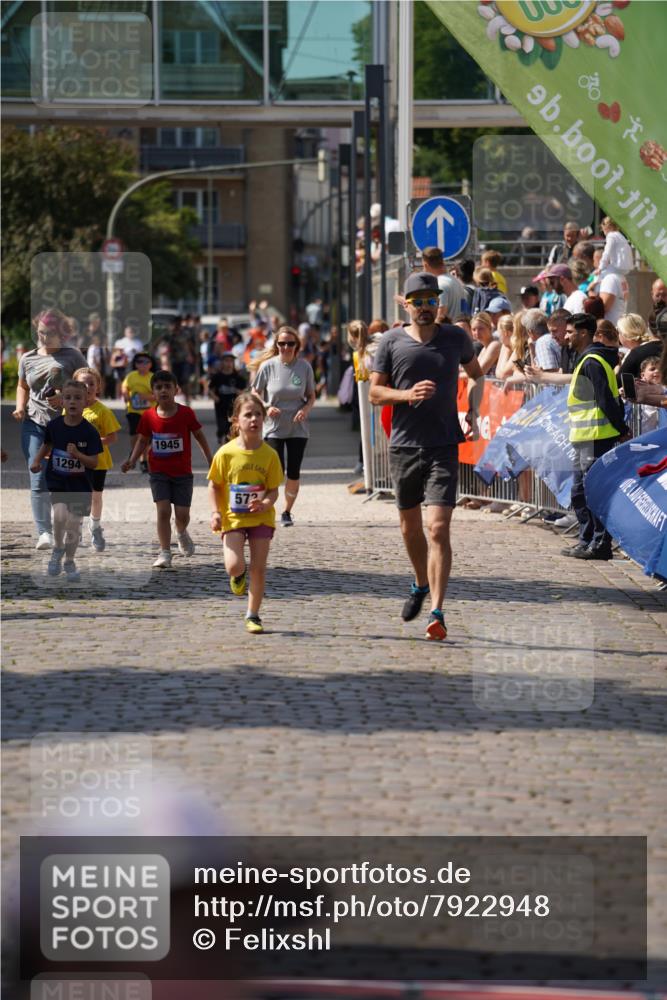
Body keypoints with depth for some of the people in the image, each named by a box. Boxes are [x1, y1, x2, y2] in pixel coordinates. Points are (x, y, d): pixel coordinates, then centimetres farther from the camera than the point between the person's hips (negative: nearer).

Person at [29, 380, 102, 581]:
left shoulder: (89, 432, -13)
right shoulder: (54, 426, -6)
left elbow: (93, 463, -12)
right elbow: (47, 444, 14)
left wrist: (77, 454, -28)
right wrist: (36, 461, 1)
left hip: (80, 485, 0)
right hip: (57, 481, 0)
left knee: (74, 525, 6)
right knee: (60, 514, -25)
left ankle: (69, 562, 30)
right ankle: (58, 549, 3)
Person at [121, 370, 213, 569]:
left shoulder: (186, 413, -8)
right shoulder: (148, 416, -5)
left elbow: (199, 436, 4)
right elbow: (142, 440, 7)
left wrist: (210, 460, 7)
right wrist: (132, 461, -6)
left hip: (182, 472, 0)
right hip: (159, 472, 0)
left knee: (182, 513, 2)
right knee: (163, 511, -10)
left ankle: (182, 533, 38)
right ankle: (165, 553, -4)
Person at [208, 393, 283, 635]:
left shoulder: (269, 455, -5)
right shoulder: (226, 453, -9)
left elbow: (273, 490, -1)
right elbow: (214, 485, 1)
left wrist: (265, 503, -22)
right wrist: (215, 512, -10)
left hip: (261, 517, 1)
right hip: (233, 517, -1)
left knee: (258, 567, 1)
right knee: (234, 566, -15)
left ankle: (253, 615, 16)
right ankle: (238, 577, 24)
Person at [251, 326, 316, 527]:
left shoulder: (304, 367, -2)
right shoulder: (268, 366, -6)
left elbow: (311, 396, 9)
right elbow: (255, 393, 4)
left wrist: (306, 409, -12)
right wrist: (267, 407, -14)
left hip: (298, 428, 2)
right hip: (273, 428, -2)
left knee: (294, 473, 1)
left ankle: (287, 512, 19)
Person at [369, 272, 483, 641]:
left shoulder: (456, 338, 5)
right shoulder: (392, 342, 2)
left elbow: (475, 372, 24)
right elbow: (375, 393, 2)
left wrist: (471, 410, 10)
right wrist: (408, 394, -16)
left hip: (444, 447, -2)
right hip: (403, 445, 2)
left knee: (438, 527, -14)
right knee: (410, 525, 15)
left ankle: (437, 612, -18)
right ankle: (421, 585, 43)